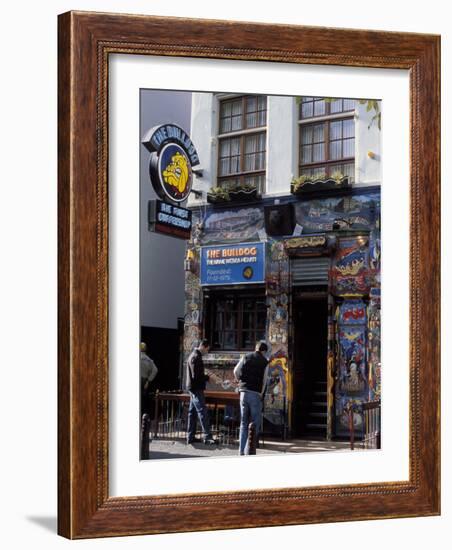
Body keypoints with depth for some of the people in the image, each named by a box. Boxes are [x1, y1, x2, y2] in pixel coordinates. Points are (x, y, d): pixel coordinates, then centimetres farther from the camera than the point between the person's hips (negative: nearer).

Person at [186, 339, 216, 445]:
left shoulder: (194, 355, 16)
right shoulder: (196, 357, -16)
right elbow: (196, 376, -22)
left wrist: (206, 376, 11)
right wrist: (208, 377, -12)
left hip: (193, 388, 11)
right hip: (196, 388, -11)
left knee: (192, 412, 12)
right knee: (203, 412, -11)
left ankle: (190, 437, 15)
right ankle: (207, 437, -14)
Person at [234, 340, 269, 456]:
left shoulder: (246, 358, 8)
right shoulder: (265, 362, 0)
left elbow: (235, 371, 3)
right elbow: (264, 381, -4)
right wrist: (261, 394, 3)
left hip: (243, 392, 4)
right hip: (256, 394, -4)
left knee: (243, 423, 12)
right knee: (255, 423, 2)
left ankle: (241, 450, 10)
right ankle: (248, 450, -6)